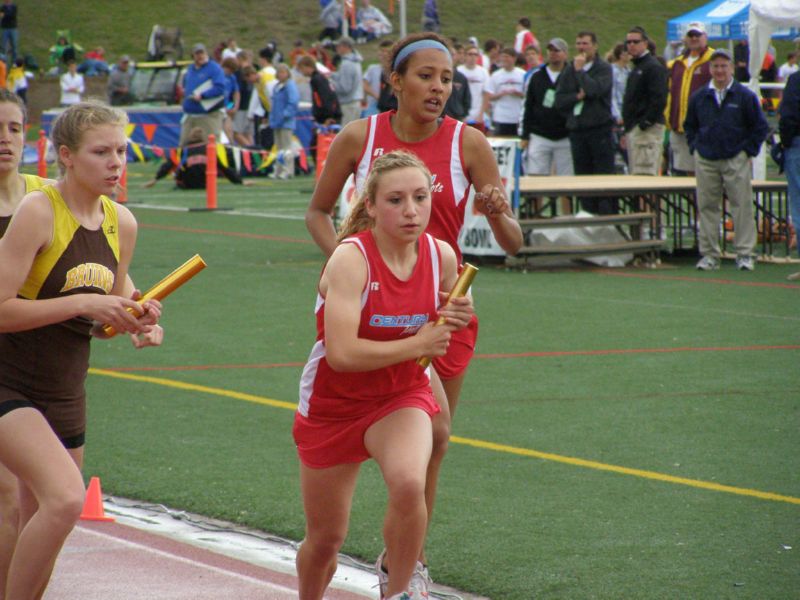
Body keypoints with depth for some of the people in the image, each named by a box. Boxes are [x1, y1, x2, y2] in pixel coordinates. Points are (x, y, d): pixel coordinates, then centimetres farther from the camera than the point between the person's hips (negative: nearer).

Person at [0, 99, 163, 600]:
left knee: (42, 535, 12)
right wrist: (85, 303, -24)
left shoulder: (122, 223, 5)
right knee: (65, 498, -27)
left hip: (65, 397, 7)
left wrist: (136, 322, -3)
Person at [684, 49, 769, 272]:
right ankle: (709, 254, 9)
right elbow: (689, 126, 21)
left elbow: (760, 127, 5)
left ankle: (745, 254, 0)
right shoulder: (699, 97, 8)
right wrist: (695, 147, 9)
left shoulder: (745, 96, 0)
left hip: (736, 160, -2)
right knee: (707, 207, 3)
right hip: (705, 161, 3)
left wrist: (748, 150, -2)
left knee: (742, 205, -4)